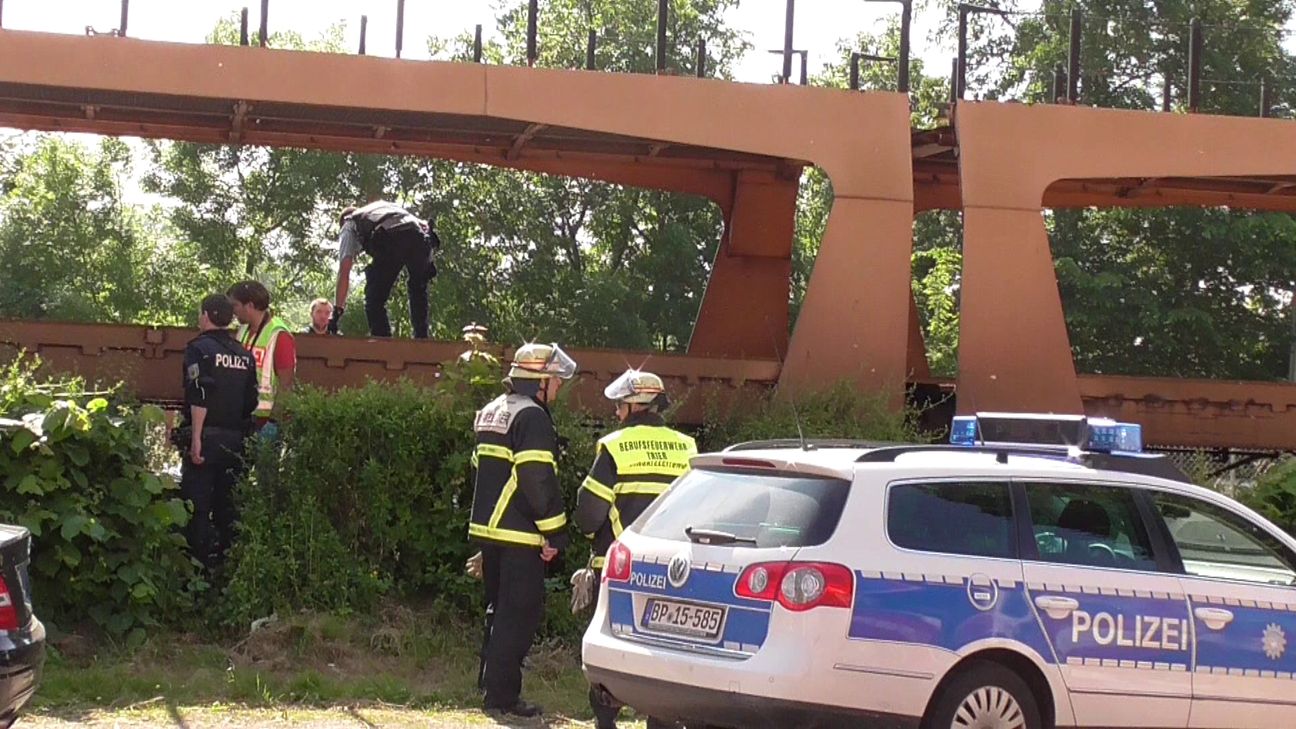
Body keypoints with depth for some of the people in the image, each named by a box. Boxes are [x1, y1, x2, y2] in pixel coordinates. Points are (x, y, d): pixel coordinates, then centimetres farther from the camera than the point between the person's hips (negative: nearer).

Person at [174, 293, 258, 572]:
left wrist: (195, 439, -19)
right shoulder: (244, 354, 12)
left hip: (206, 435, -6)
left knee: (197, 506, -3)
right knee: (227, 505, 12)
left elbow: (199, 397, -17)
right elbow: (251, 402, 11)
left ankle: (202, 563, -8)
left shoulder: (199, 348, -7)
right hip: (235, 439, 6)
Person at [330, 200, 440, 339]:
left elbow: (344, 272, 21)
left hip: (390, 240, -4)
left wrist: (337, 311, 19)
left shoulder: (349, 226, 32)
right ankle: (421, 339, 22)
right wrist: (428, 262, 23)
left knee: (374, 298, 8)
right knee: (418, 292, 27)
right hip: (420, 235, 4)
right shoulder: (385, 205, 45)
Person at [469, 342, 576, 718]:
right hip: (518, 535, -9)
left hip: (487, 528, 9)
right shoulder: (532, 417, -14)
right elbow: (540, 480, -20)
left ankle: (491, 684, 23)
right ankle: (502, 696, -4)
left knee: (500, 610, 18)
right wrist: (555, 532, -14)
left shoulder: (491, 412, 17)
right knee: (518, 615, -5)